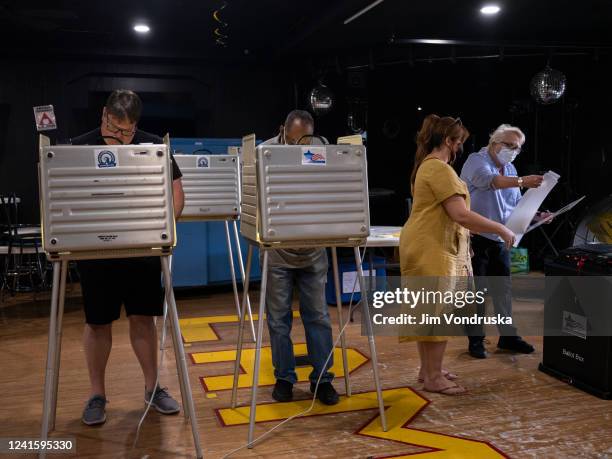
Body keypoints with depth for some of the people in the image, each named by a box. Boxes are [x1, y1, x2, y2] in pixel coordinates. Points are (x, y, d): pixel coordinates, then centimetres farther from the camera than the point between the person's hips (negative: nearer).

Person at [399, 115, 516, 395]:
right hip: (431, 250, -11)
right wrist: (501, 229, -15)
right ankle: (433, 377, 5)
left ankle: (427, 369, 26)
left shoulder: (427, 165, 17)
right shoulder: (440, 169, -17)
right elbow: (461, 215, -24)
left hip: (427, 248, 11)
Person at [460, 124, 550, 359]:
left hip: (500, 240, 7)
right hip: (475, 238, -7)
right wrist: (521, 181, -45)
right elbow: (488, 180, -32)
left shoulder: (510, 170, 14)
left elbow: (516, 205, 15)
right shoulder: (477, 160, -10)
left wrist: (535, 215, -3)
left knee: (503, 289, 12)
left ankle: (507, 335, 24)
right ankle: (476, 339, 12)